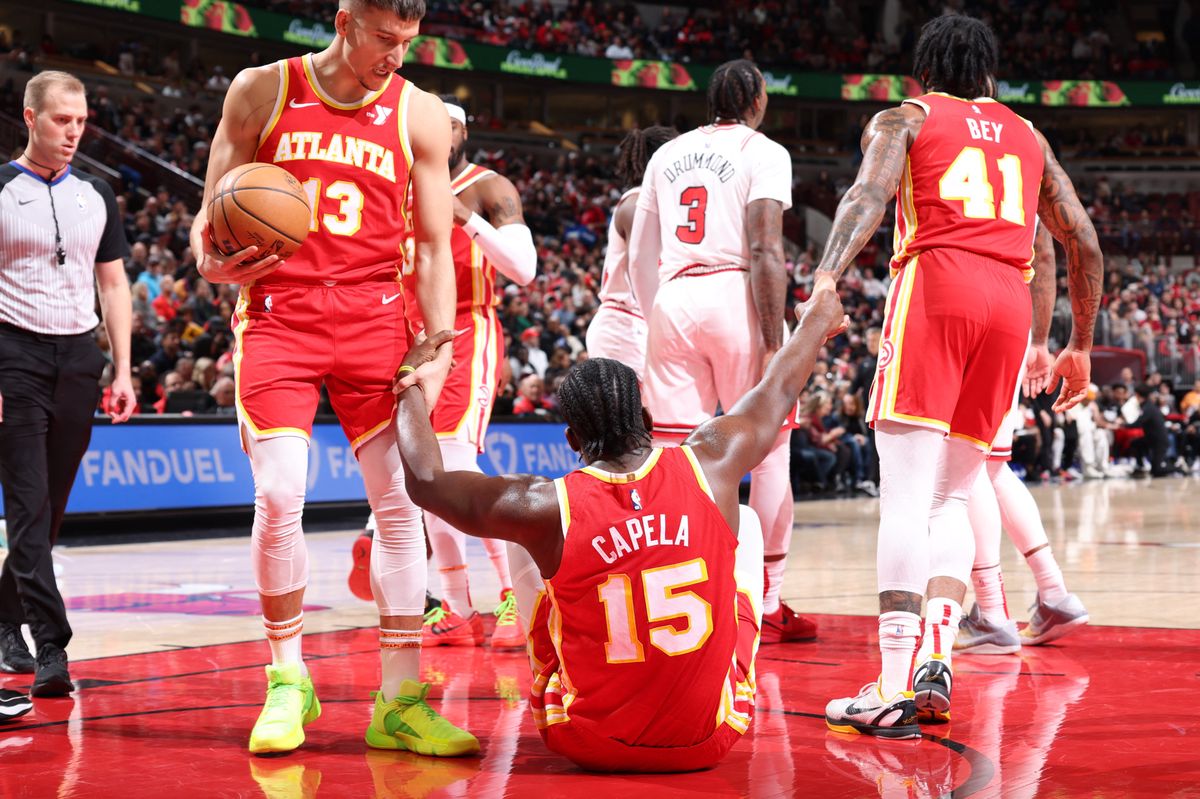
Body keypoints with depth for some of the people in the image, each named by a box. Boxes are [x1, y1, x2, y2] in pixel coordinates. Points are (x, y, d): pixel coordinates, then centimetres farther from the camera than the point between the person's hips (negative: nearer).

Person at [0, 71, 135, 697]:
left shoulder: (96, 196, 12)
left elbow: (113, 285, 16)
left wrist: (123, 370, 8)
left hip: (78, 357, 5)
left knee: (50, 507, 9)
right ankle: (51, 649, -13)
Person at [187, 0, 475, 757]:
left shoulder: (420, 115, 5)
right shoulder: (262, 91, 2)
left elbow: (433, 248, 6)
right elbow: (213, 211, 7)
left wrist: (439, 348, -6)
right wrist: (211, 261, -15)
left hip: (373, 318, 2)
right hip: (278, 315, -2)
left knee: (403, 502, -5)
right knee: (279, 498, -14)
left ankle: (399, 701, 2)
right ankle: (288, 681, 5)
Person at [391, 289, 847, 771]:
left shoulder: (544, 509, -14)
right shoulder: (710, 466, -10)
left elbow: (424, 481, 1)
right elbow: (778, 390, 12)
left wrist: (409, 384, 17)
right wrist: (816, 323, 33)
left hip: (589, 744, -1)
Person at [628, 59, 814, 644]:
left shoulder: (667, 155, 18)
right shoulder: (763, 152, 2)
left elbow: (639, 256, 16)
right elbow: (764, 251, -9)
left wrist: (656, 321, 23)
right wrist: (774, 344, -11)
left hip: (673, 297, 5)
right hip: (736, 296, -5)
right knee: (768, 449, 4)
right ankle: (767, 606, 5)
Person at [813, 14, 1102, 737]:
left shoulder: (903, 120, 15)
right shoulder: (1027, 137, 27)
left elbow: (870, 195, -6)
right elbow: (1084, 241, 23)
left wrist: (826, 280, -20)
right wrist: (1080, 347, 29)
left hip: (935, 286, -4)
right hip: (1010, 305, 4)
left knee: (907, 497, -8)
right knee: (951, 498, 13)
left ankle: (897, 689, -16)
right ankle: (936, 664, -2)